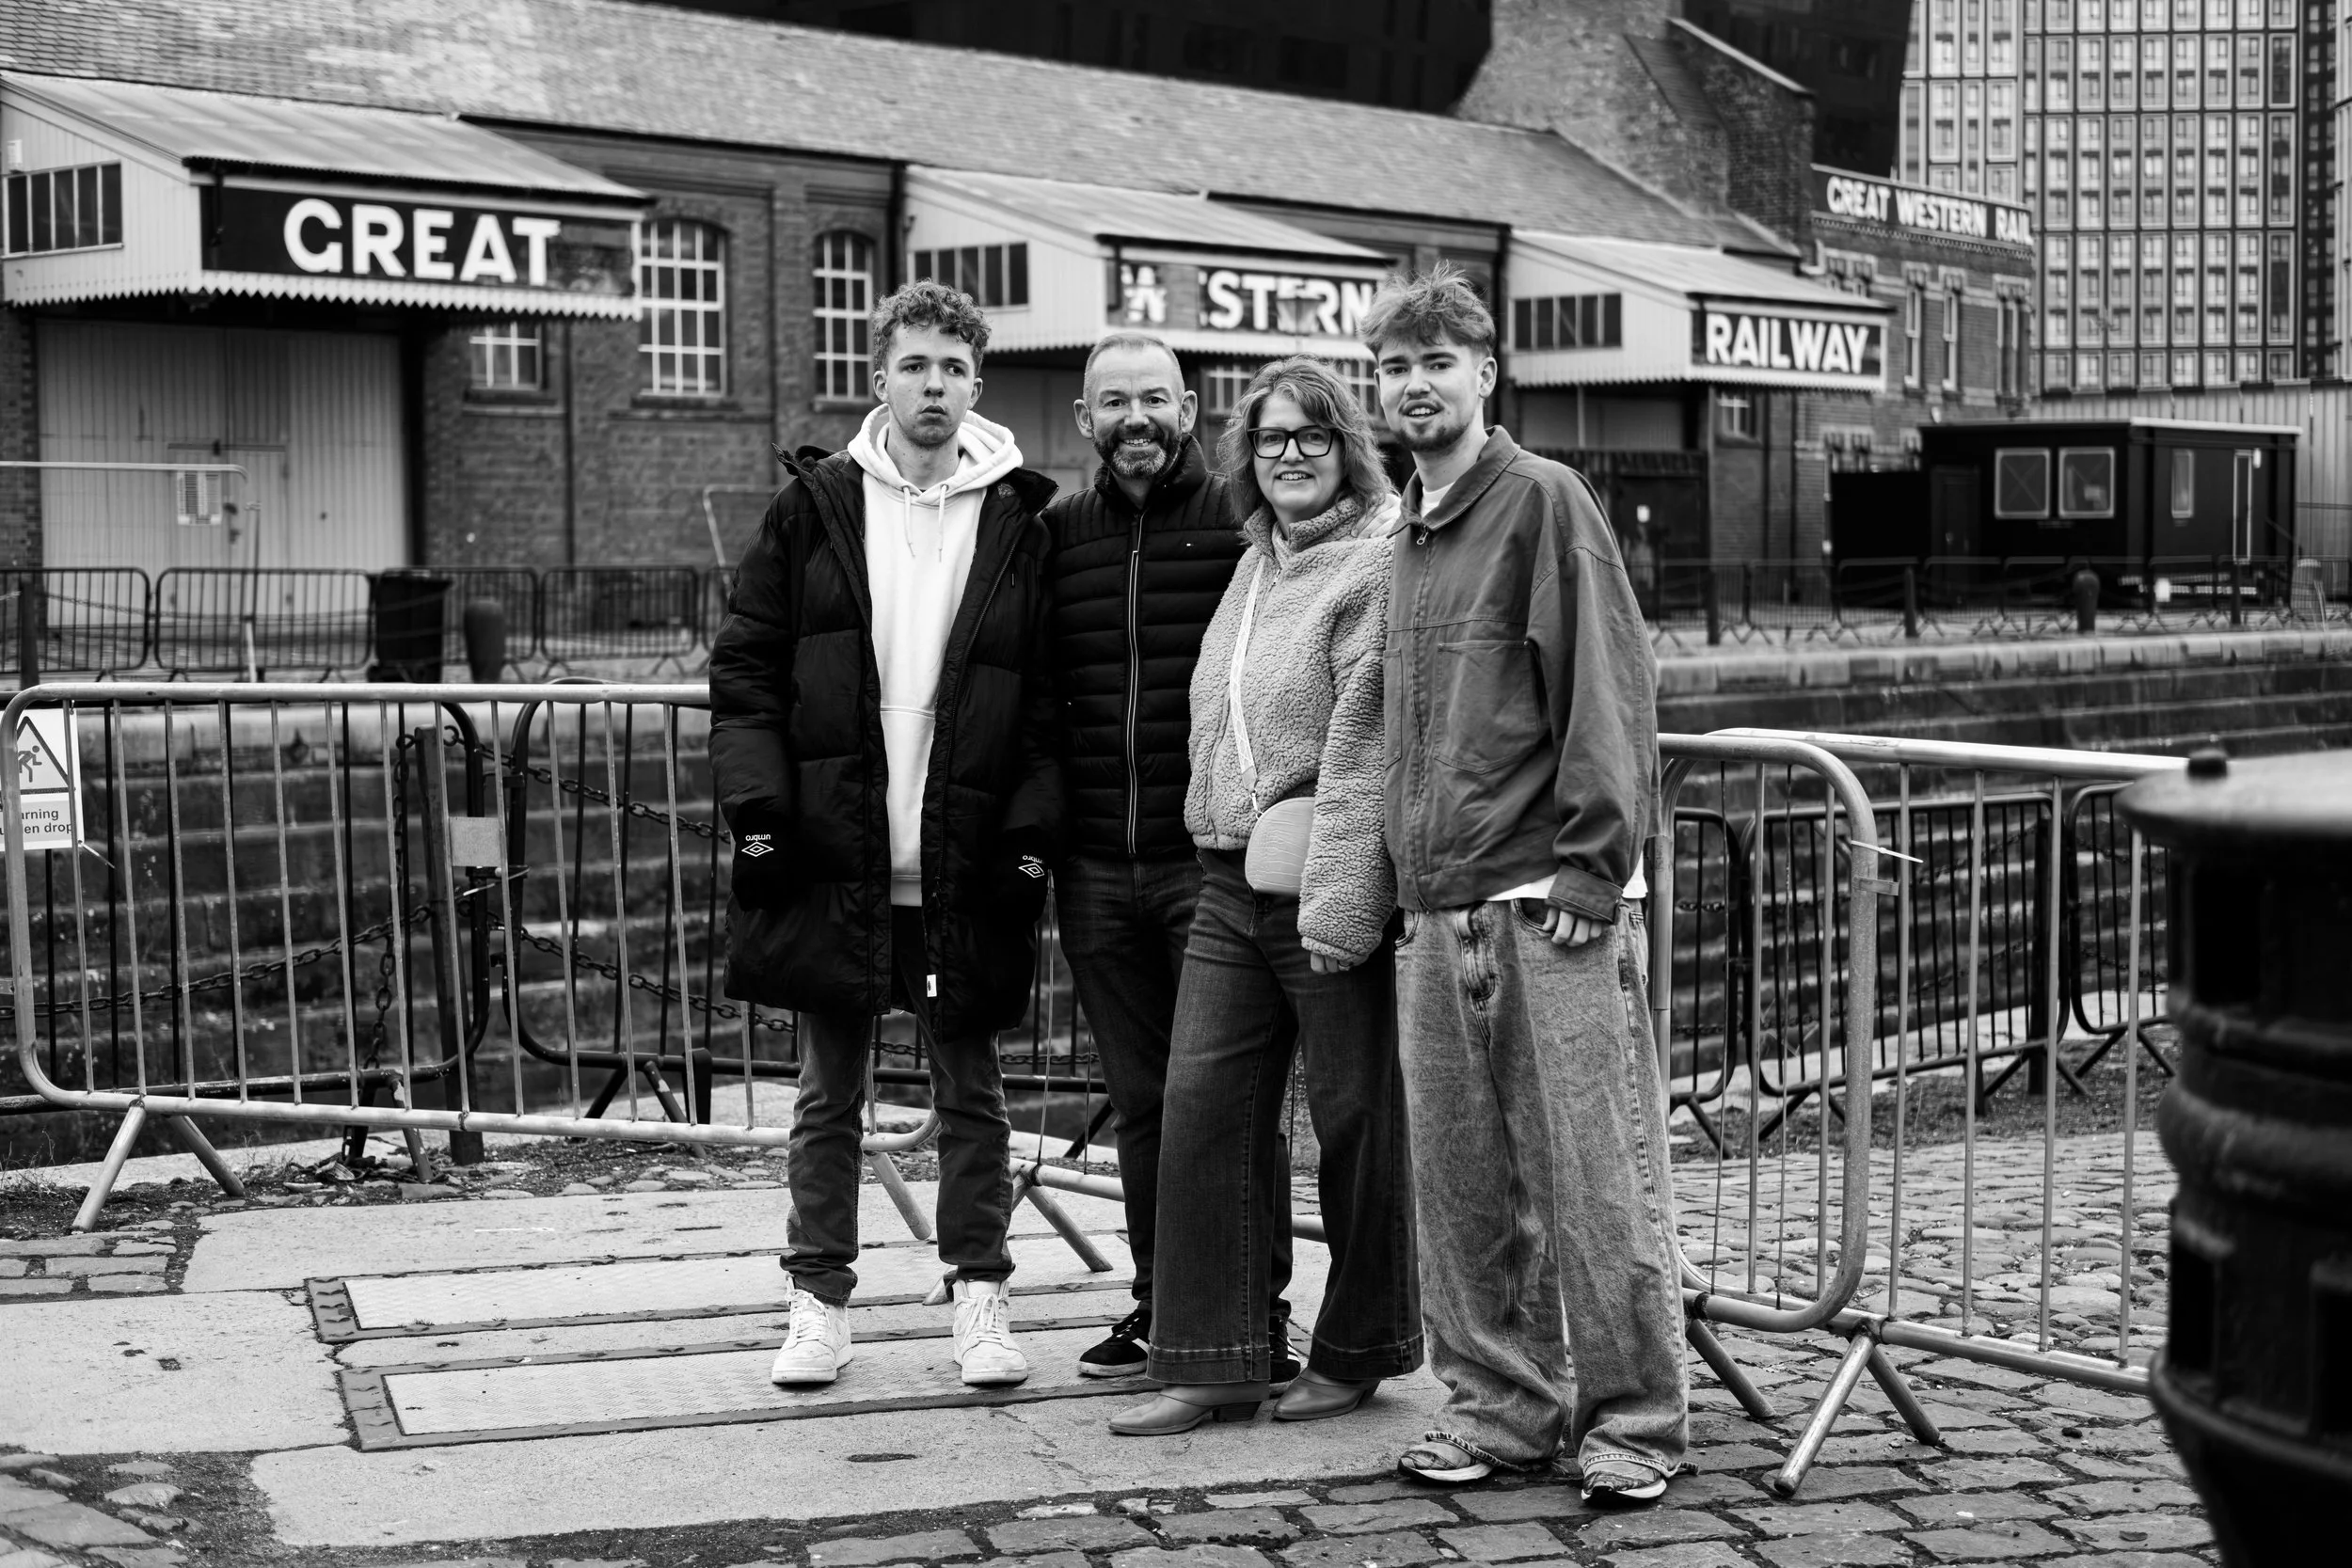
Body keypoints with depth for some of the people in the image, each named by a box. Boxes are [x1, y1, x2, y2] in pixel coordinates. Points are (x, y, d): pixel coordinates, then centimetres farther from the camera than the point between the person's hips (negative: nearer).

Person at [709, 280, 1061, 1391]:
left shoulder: (1018, 524, 3)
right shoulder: (814, 510, 4)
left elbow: (1047, 699, 2)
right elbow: (744, 666, 3)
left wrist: (1031, 828, -7)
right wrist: (756, 802, -6)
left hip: (963, 867, 0)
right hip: (830, 856, 1)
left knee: (970, 1092, 8)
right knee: (828, 1094, 9)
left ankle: (978, 1296, 19)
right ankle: (820, 1299, 18)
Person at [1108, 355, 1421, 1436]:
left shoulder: (1376, 563, -9)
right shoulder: (1255, 563, 16)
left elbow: (1363, 740, -16)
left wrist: (1338, 895, -20)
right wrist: (1224, 839, 13)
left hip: (1331, 887, -7)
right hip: (1230, 882, 8)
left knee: (1356, 1119, 5)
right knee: (1202, 1105, 2)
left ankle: (1359, 1351, 20)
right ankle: (1213, 1362, 9)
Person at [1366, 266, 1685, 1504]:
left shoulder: (1543, 501, -4)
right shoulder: (1407, 532, 17)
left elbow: (1608, 690, -10)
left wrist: (1591, 871, -15)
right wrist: (1408, 880, 14)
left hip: (1550, 901, -7)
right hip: (1437, 909, 7)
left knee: (1598, 1179, -2)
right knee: (1462, 1183, 9)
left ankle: (1633, 1423, 9)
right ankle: (1500, 1405, 20)